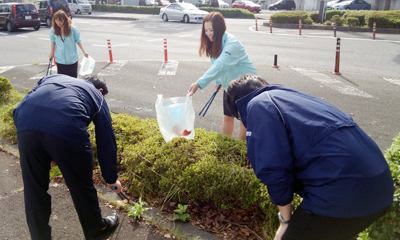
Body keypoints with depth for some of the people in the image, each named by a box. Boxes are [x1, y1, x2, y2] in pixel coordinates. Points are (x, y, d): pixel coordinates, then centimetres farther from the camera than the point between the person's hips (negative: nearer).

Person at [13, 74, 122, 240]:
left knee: (34, 190, 22)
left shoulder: (53, 78, 36)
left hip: (26, 127, 3)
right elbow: (106, 141, 27)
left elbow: (19, 110, 23)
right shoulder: (97, 96, 28)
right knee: (81, 186, 20)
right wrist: (111, 178, 36)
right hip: (67, 129, -3)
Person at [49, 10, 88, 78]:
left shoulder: (72, 29, -9)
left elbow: (78, 41, 1)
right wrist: (51, 53, 8)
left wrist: (84, 52, 3)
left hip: (72, 59, -2)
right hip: (60, 59, 2)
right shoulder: (53, 30, -3)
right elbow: (53, 42, 10)